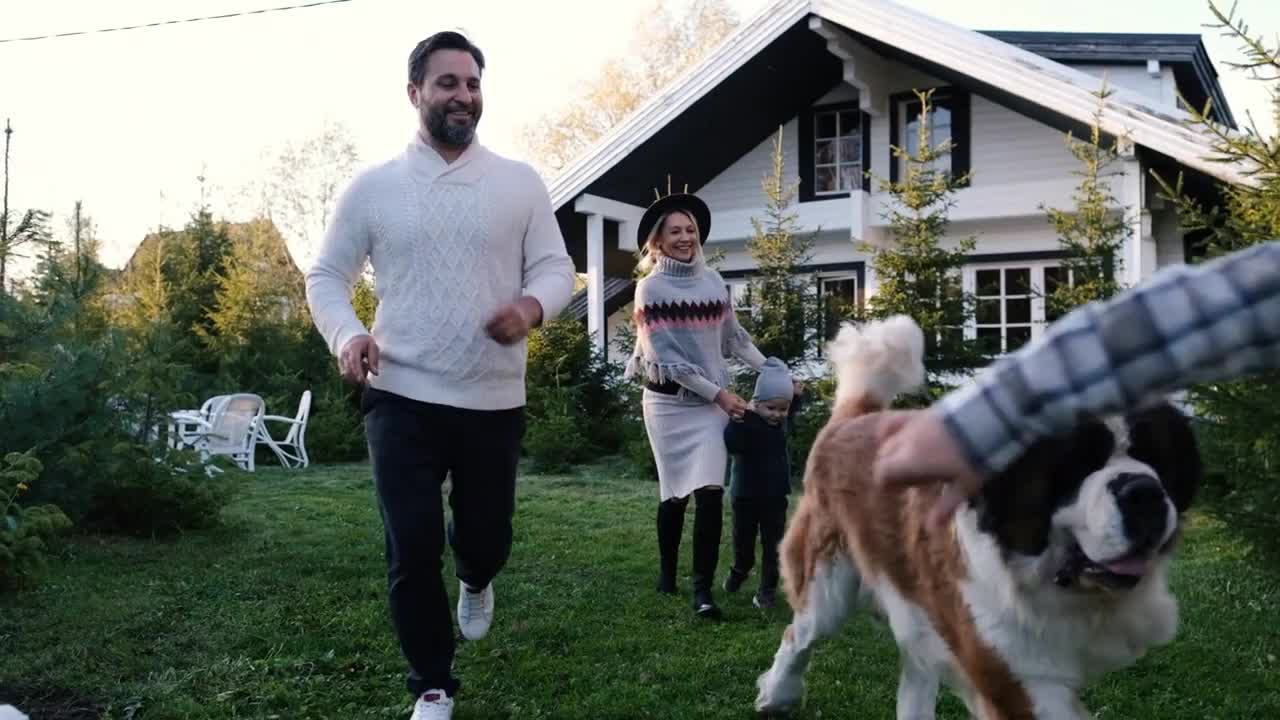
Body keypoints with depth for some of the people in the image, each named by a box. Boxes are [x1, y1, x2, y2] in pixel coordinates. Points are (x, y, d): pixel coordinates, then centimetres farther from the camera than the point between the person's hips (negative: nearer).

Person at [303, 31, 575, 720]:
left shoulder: (520, 182, 4)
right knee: (412, 552, 0)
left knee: (488, 536, 12)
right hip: (402, 398, -1)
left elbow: (556, 266, 3)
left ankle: (474, 581, 52)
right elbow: (325, 275, 7)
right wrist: (346, 334, -14)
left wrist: (532, 305, -21)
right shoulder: (372, 186, 2)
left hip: (494, 401, 1)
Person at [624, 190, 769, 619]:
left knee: (710, 492, -8)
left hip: (712, 402, 3)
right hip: (669, 403, -2)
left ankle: (703, 589, -4)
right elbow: (667, 358, -12)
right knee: (676, 493, 8)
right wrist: (719, 394, -14)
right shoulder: (651, 288, -8)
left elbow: (735, 338, 13)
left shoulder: (713, 281, 5)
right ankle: (667, 571, 31)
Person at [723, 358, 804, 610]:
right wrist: (740, 418, -46)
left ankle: (767, 589, 13)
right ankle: (739, 570, 43)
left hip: (775, 496, 4)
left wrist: (796, 394, 7)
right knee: (743, 540, 15)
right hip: (746, 495, -4)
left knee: (773, 545, 3)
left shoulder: (781, 420, -1)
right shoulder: (745, 421, -21)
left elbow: (792, 410, 24)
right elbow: (731, 444, -38)